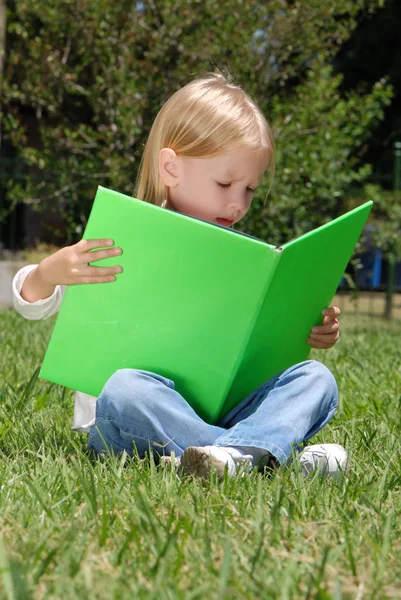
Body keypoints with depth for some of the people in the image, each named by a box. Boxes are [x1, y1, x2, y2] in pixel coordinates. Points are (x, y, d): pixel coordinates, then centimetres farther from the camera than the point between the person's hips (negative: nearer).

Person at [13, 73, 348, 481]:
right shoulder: (121, 244, 0)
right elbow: (32, 303, -2)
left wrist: (311, 334, 1)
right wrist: (49, 272, -26)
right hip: (135, 417, -4)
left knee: (314, 378, -16)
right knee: (126, 389, -37)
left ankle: (242, 450, -47)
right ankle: (279, 452, -42)